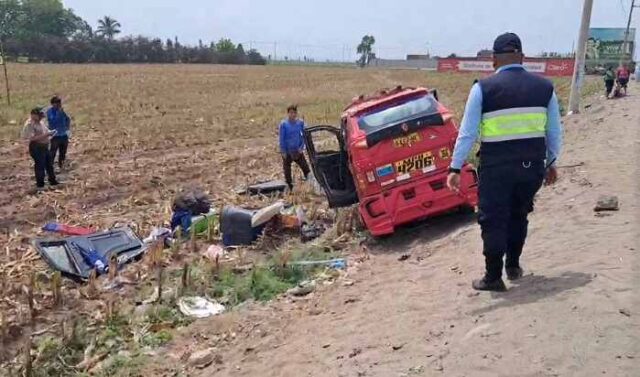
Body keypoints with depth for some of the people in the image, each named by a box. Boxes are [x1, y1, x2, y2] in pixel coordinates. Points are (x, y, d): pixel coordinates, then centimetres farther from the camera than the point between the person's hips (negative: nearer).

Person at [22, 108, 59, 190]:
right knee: (40, 166, -1)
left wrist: (50, 132, 0)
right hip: (36, 147, -9)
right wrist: (45, 135, -27)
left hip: (44, 146, 9)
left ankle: (52, 181, 33)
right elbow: (32, 138, -27)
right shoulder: (29, 124, -20)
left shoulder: (40, 122, 9)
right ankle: (40, 185, 12)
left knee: (49, 164, 18)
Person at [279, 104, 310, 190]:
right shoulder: (283, 124, -10)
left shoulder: (300, 123, -3)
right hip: (287, 152, -2)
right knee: (287, 170, 7)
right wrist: (283, 151, -9)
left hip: (298, 151, 2)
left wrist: (302, 147, -6)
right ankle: (290, 188, 20)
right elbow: (282, 139, -7)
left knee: (305, 168, -2)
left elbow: (305, 135, 4)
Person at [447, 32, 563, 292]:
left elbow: (467, 132, -8)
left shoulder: (483, 88, -6)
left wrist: (455, 168, -5)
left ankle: (493, 278, 11)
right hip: (532, 163, 4)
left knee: (493, 220, 7)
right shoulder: (544, 87, 4)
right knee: (519, 214, 22)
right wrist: (551, 162, 22)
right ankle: (513, 266, 34)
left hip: (497, 165, -4)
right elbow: (555, 132, 10)